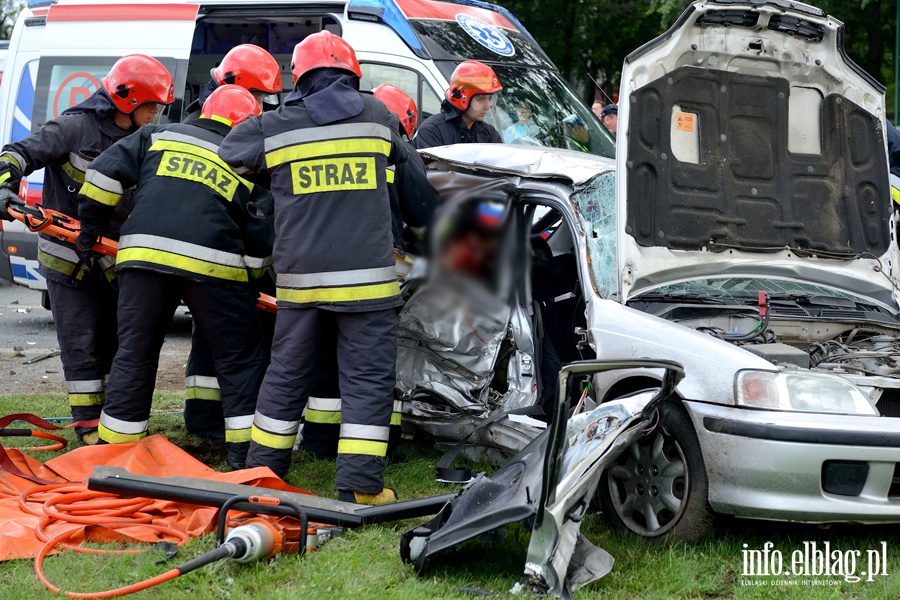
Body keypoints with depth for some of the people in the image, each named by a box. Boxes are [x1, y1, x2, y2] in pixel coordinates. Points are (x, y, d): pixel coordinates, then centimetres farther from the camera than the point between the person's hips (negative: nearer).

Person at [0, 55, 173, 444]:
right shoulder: (77, 127, -14)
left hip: (112, 259, 6)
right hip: (68, 259, -6)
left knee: (117, 339, 9)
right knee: (82, 344, -4)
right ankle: (88, 424, 4)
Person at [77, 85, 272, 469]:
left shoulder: (160, 136, 17)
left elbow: (107, 171, 9)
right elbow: (260, 240, 10)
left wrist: (91, 226, 18)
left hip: (143, 253, 2)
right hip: (212, 264, -2)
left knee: (134, 354, 13)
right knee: (240, 359, 11)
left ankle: (114, 447, 16)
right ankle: (245, 449, 9)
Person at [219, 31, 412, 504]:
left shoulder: (276, 126, 3)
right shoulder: (374, 114, 2)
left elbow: (230, 152, 17)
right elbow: (401, 155, 20)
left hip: (300, 276, 2)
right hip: (365, 276, -2)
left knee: (286, 375, 14)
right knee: (368, 378, 2)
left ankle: (260, 472, 21)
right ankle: (359, 487, -4)